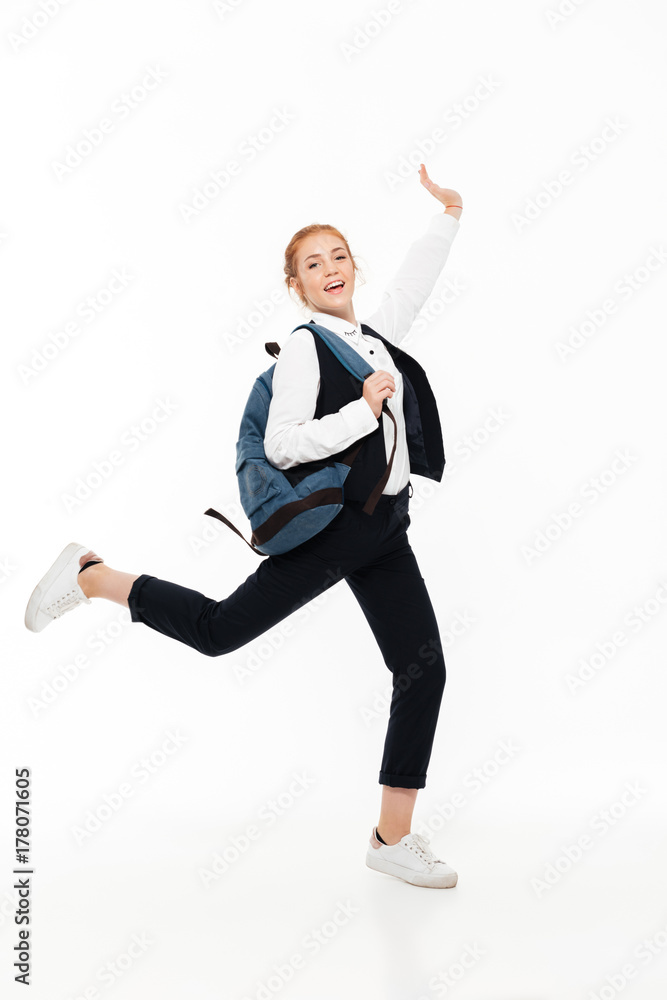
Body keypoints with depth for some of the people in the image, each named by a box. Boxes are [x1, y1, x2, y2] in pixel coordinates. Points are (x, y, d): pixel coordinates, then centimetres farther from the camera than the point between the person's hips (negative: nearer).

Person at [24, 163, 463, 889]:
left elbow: (415, 280, 31)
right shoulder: (303, 348, -10)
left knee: (424, 670, 2)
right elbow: (281, 445, -19)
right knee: (219, 627, -7)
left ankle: (394, 839, 11)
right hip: (331, 523, -7)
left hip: (384, 529, 7)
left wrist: (449, 212, 29)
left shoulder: (375, 334, 13)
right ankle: (91, 576, 15)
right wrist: (364, 409, -18)